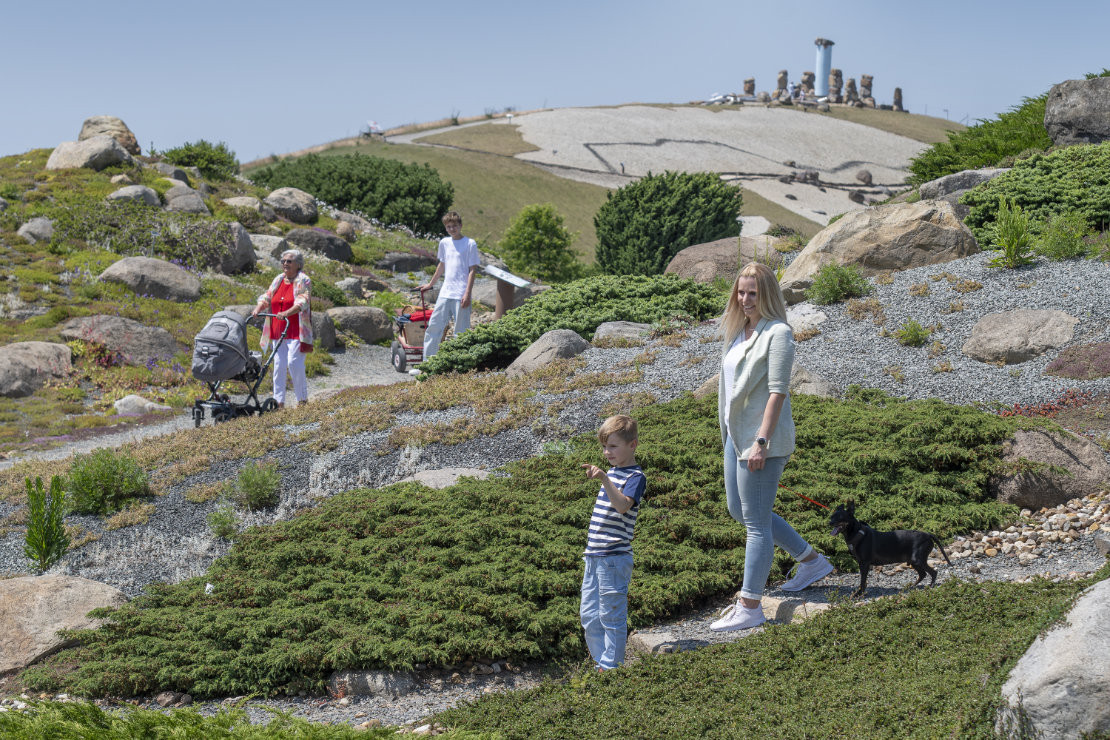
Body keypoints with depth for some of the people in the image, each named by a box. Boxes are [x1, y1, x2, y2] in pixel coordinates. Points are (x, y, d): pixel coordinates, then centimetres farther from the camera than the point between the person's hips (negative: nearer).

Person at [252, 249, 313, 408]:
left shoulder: (304, 281, -2)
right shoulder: (278, 280, 16)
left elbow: (302, 302, -17)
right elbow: (266, 297, 10)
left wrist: (286, 313, -34)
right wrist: (258, 308, -12)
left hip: (296, 331, -5)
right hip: (277, 331, 5)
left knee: (294, 363, -13)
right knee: (279, 365, 2)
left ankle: (302, 399, 0)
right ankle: (279, 401, 4)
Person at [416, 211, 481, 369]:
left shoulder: (470, 244, -3)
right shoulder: (444, 243, 13)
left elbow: (473, 270, -5)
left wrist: (467, 294, -12)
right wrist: (430, 284, 34)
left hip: (461, 295, -5)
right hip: (445, 293, 5)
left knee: (461, 331, -2)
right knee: (434, 326, 3)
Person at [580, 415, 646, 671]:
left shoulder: (635, 477, -10)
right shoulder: (612, 472, 17)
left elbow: (623, 506, -30)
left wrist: (604, 479, -40)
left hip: (614, 558, -9)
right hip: (595, 557, 9)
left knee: (611, 616, -1)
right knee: (588, 616, 13)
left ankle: (611, 669, 8)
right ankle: (601, 663, 24)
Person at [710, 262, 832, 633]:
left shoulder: (777, 333, -15)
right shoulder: (741, 331, 12)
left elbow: (777, 392, -19)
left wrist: (761, 442, -23)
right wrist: (730, 434, 18)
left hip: (761, 439, -10)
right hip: (736, 435, 10)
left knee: (756, 521, -3)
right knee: (738, 509, 20)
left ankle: (749, 607, 5)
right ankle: (811, 560, 34)